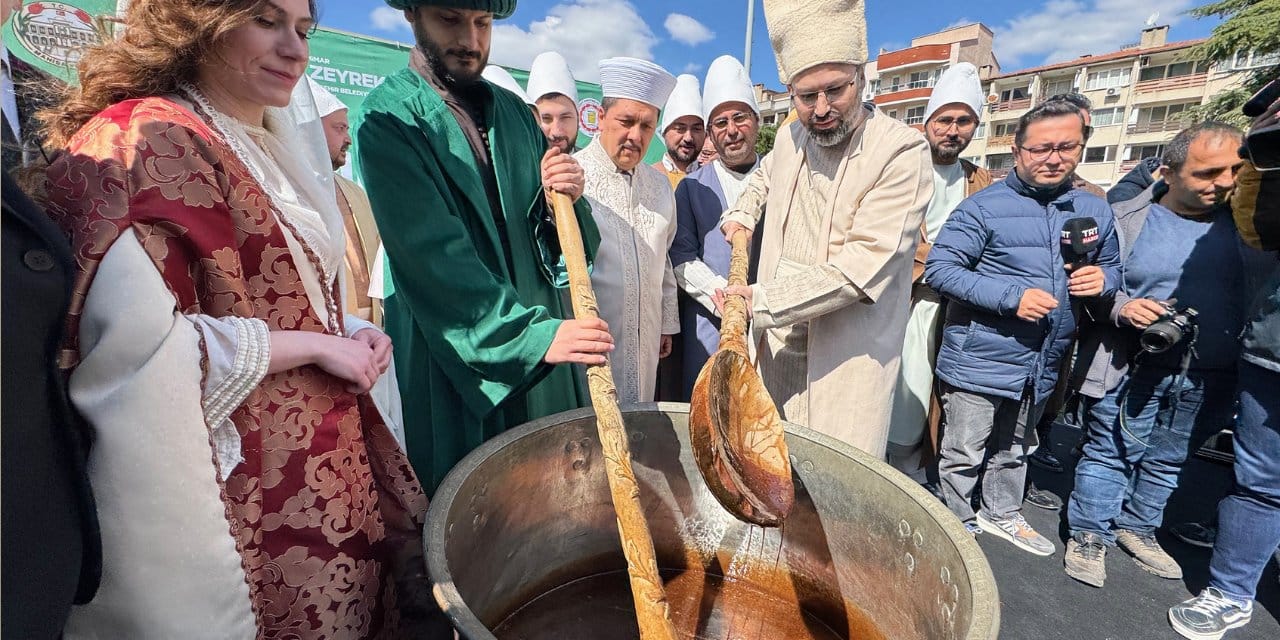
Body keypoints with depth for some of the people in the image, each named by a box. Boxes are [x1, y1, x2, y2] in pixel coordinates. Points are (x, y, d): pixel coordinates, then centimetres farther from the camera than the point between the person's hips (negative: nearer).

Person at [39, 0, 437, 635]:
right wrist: (315, 345, -16)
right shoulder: (142, 140, -12)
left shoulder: (275, 148, 13)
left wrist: (351, 333, 2)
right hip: (242, 488, -7)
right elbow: (135, 339, -23)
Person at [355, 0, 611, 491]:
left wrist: (568, 197, -13)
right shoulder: (389, 116, -7)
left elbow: (563, 240, 10)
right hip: (453, 355, -4)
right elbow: (431, 253, -19)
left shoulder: (514, 111, 10)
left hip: (542, 330, 5)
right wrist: (534, 335, -27)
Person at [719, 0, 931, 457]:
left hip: (847, 356, -5)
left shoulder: (902, 151, -13)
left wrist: (762, 302, -19)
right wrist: (742, 215, 14)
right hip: (780, 343, 5)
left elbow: (862, 267, -21)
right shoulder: (790, 137, 7)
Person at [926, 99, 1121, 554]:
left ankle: (1002, 516, 46)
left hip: (1042, 364, 6)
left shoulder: (1095, 211, 8)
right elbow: (939, 268, -18)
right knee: (964, 456, 5)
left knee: (1013, 451, 25)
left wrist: (1102, 278, -5)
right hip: (979, 361, -6)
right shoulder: (984, 207, -12)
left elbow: (1112, 266, 20)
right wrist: (1011, 296, -25)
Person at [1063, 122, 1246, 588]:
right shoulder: (1126, 220, -6)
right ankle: (1089, 535, 20)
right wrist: (1121, 306, -22)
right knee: (1109, 455, 5)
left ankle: (1138, 527, 37)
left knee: (1167, 462, 18)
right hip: (1131, 370, -4)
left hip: (1206, 379, 4)